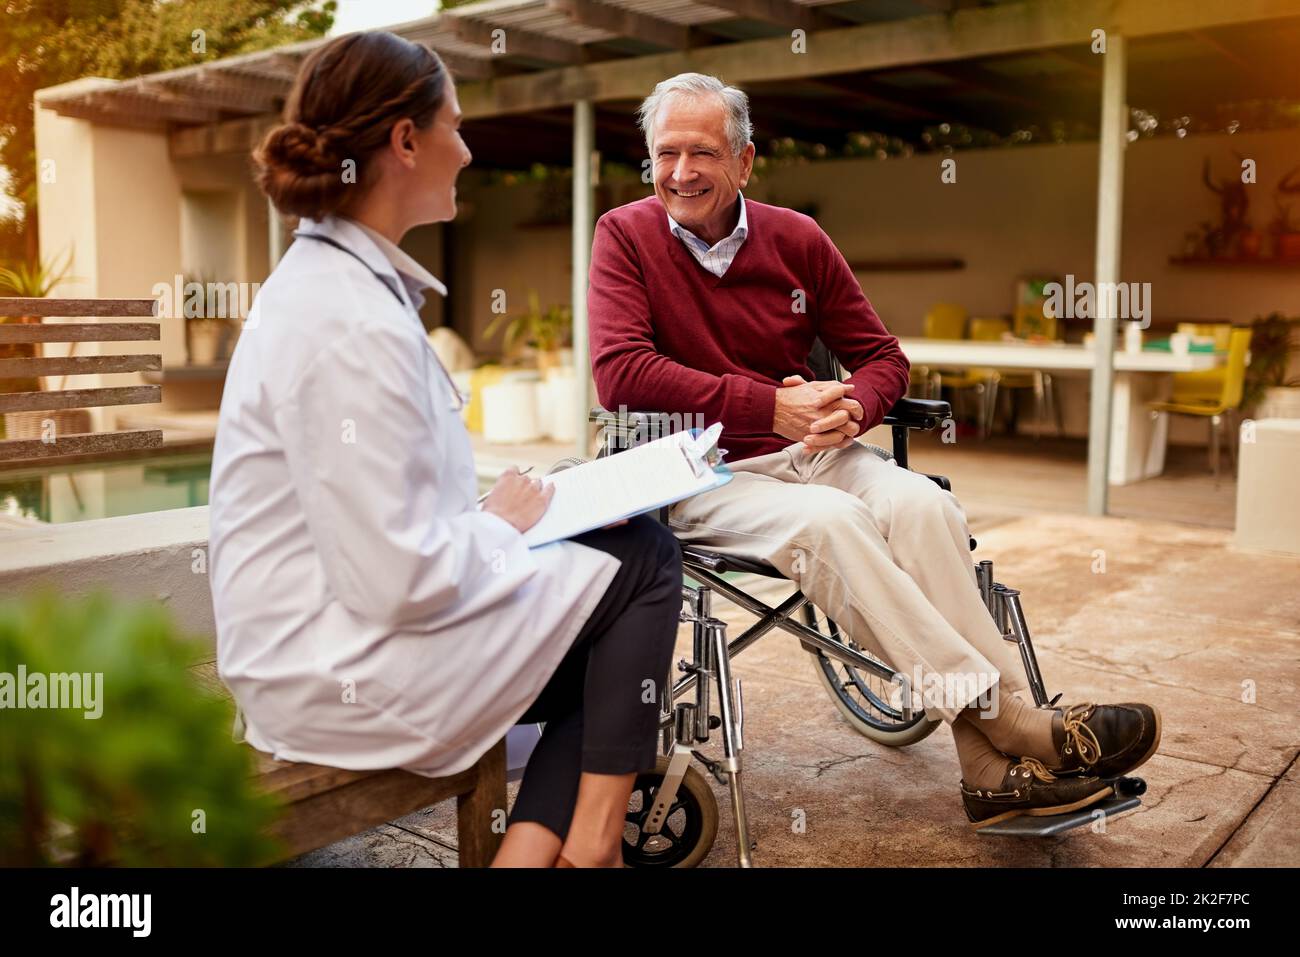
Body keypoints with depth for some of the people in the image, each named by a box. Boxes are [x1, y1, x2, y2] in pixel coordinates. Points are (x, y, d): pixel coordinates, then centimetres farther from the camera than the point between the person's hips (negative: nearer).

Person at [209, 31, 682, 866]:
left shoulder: (327, 276, 8)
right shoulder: (355, 325, -24)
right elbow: (396, 584, -26)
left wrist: (487, 510, 4)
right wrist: (501, 524, -9)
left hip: (339, 634, 9)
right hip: (346, 677, -9)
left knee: (613, 647, 11)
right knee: (640, 561, -3)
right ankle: (591, 841, 9)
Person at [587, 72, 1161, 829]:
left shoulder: (797, 239, 8)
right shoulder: (625, 236, 0)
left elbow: (882, 356, 12)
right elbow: (620, 372, -15)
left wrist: (855, 407, -14)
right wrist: (771, 408, -19)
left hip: (812, 453, 4)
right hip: (704, 476, -3)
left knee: (921, 504, -26)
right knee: (828, 521, -33)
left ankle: (993, 770, -26)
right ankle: (1011, 721, -26)